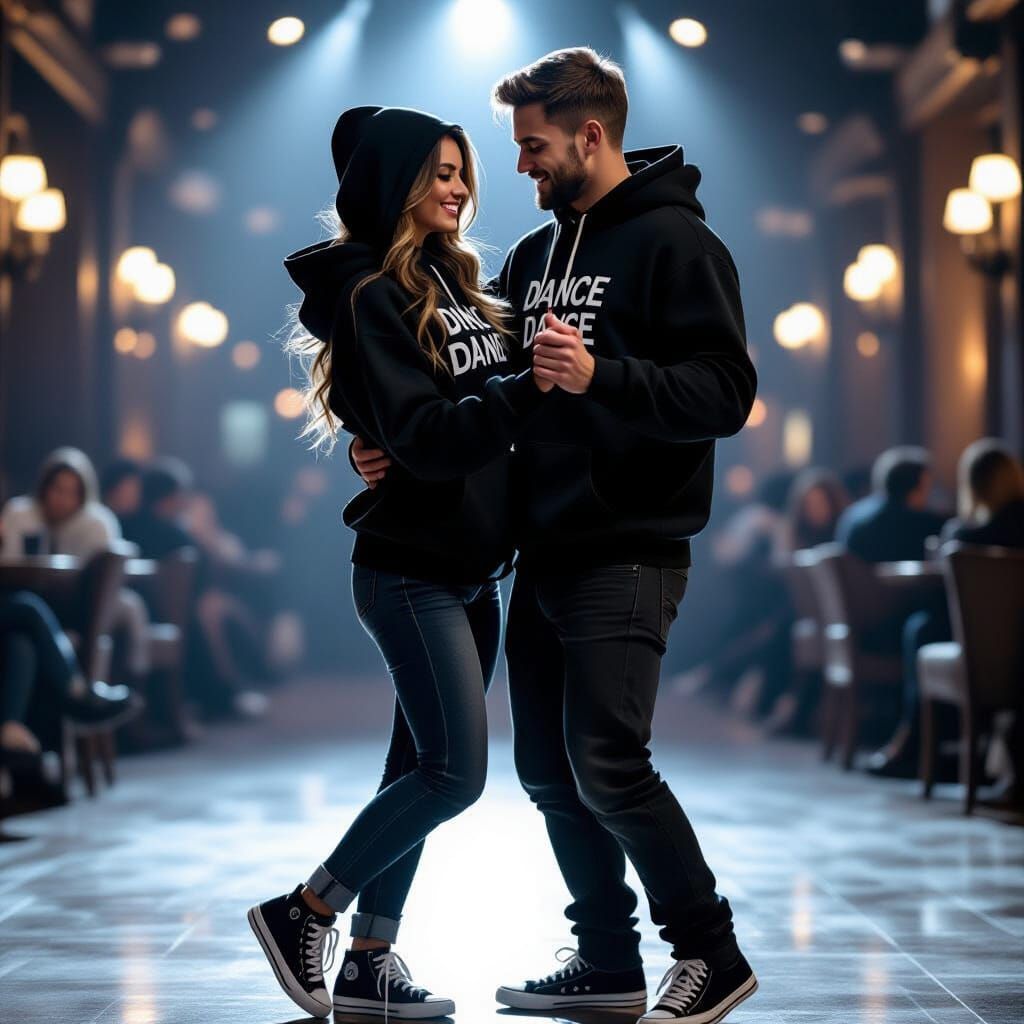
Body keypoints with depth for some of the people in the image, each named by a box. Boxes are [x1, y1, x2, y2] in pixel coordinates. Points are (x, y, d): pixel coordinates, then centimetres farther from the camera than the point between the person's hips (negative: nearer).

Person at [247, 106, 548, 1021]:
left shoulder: (455, 279, 13)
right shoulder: (368, 295, -12)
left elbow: (489, 401, 14)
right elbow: (424, 434, -21)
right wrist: (531, 387, -30)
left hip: (473, 570, 8)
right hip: (413, 573, -8)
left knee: (424, 768, 9)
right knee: (455, 772, -8)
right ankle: (304, 912, 8)